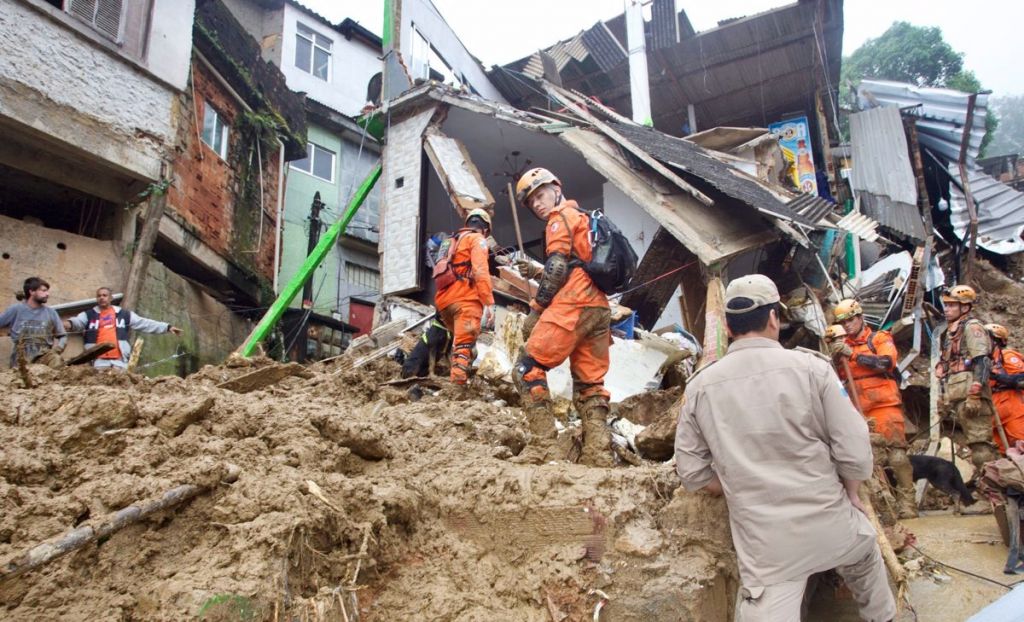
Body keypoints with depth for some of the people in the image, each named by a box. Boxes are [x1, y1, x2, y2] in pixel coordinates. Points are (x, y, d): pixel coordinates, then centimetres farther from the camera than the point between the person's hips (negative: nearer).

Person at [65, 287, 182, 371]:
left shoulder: (124, 314, 13)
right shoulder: (89, 315, 10)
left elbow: (145, 323, 11)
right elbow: (77, 321, -9)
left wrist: (167, 327, 5)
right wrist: (70, 323, -35)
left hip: (119, 360, 1)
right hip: (99, 361, -1)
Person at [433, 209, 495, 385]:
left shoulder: (453, 241, 30)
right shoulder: (477, 239, 5)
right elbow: (480, 272, -11)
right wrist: (489, 303, -16)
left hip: (444, 300, 8)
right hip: (465, 300, -8)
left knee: (457, 343, 18)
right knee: (464, 346, -16)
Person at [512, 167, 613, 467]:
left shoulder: (561, 217, 2)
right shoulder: (584, 219, 29)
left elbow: (557, 268, -10)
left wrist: (535, 309, -6)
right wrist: (536, 274, 19)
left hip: (572, 306, -9)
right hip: (599, 308, 9)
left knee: (528, 370, -6)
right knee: (590, 383, 7)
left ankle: (544, 446, -14)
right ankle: (599, 455, 1)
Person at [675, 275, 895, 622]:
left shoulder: (700, 387, -5)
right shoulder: (811, 367, -9)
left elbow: (692, 470, 1)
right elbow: (854, 451, -7)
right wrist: (850, 494, 11)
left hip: (764, 542, -1)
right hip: (829, 523, 1)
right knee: (865, 558, 33)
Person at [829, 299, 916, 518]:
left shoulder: (880, 338, 2)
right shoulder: (844, 345, 13)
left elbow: (886, 362, -17)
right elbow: (839, 376, 12)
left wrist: (852, 354, -19)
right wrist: (835, 356, -6)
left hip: (885, 406, -4)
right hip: (858, 410, 4)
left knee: (896, 455, -8)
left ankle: (907, 501, -2)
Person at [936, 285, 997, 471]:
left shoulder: (972, 327, -4)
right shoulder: (952, 331, 24)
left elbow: (982, 362, -15)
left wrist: (974, 394, -23)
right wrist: (945, 397, 24)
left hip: (969, 392, -9)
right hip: (957, 395, 9)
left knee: (979, 440, -11)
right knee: (974, 440, 10)